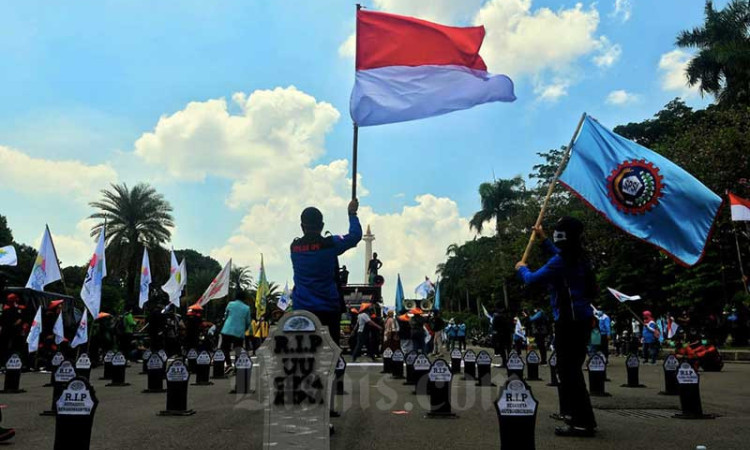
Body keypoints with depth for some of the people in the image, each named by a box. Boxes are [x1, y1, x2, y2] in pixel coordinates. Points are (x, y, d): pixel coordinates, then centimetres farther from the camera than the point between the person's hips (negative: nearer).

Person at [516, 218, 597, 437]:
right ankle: (582, 417, 24)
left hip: (569, 320, -10)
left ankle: (583, 422, -9)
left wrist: (522, 268, 12)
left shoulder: (560, 262, -16)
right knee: (572, 368, 17)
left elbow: (532, 279, -8)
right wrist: (543, 239, 42)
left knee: (568, 370, -8)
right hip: (581, 318, 10)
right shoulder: (578, 258, 11)